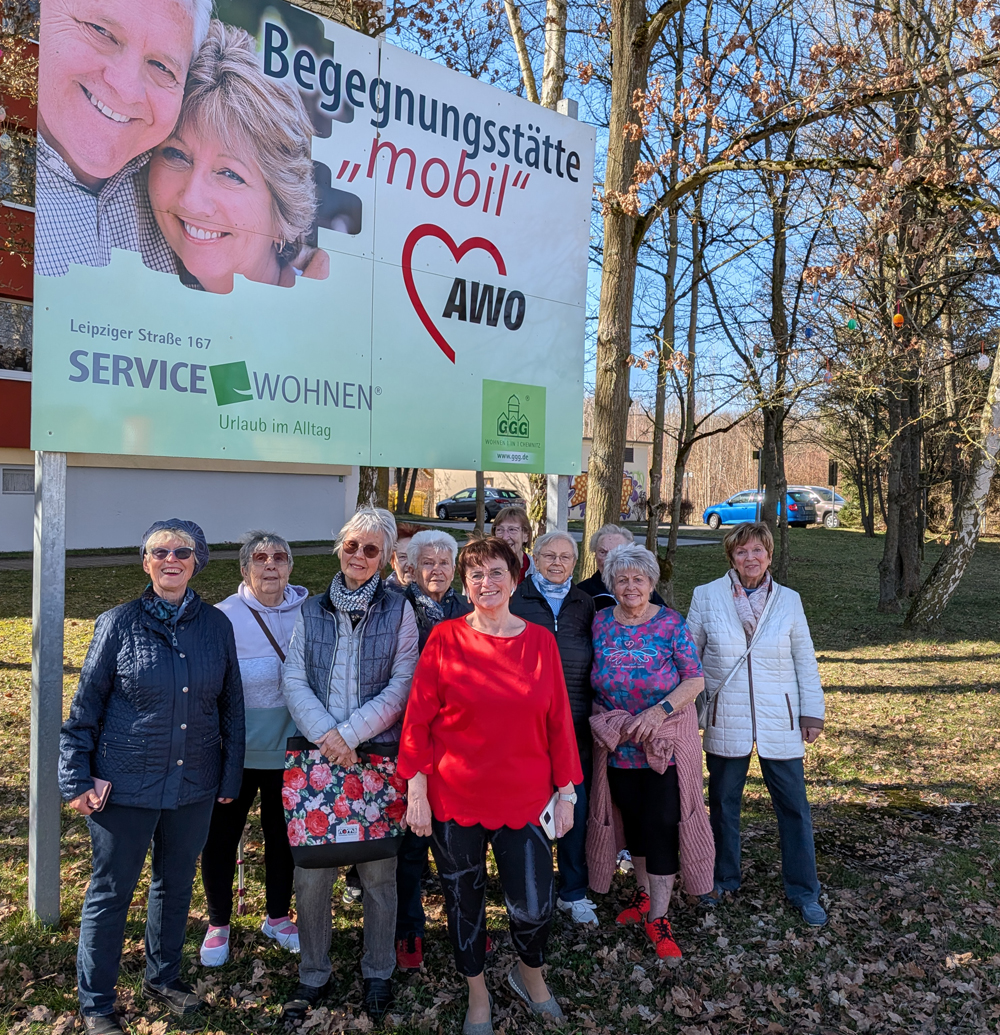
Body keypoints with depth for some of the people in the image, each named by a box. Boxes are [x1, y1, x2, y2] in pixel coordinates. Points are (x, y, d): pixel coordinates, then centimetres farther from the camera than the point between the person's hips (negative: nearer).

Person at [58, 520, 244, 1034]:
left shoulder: (216, 625, -1)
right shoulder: (118, 624, -7)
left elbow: (231, 707, 5)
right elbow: (85, 707, -3)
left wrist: (230, 777, 5)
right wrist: (76, 779, -5)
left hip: (194, 786, 3)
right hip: (125, 785, -2)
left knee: (176, 885, 19)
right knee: (110, 892, 11)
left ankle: (163, 978, 41)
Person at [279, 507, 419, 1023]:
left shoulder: (398, 610, 1)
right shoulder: (312, 610, 7)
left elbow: (402, 685, -5)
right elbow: (294, 681, 1)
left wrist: (350, 732, -13)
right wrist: (326, 736, -13)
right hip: (318, 753, 2)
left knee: (378, 870, 7)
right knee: (310, 870, 6)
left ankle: (377, 972, 28)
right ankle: (313, 974, 27)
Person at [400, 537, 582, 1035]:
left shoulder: (540, 641, 0)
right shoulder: (445, 638, -5)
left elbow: (558, 721, 4)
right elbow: (418, 718, -4)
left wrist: (566, 791, 3)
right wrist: (416, 792, -7)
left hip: (523, 798, 1)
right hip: (454, 799, -1)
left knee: (534, 908, 1)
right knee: (464, 901, 14)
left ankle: (529, 972, 36)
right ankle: (477, 994, 41)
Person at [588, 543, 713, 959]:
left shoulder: (671, 624, -8)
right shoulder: (600, 622, 1)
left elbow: (695, 680, -11)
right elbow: (592, 679, 9)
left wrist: (659, 711, -24)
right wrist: (602, 717, -6)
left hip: (666, 743, -3)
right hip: (618, 744, 3)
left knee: (662, 825, -2)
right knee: (633, 821, 16)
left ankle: (657, 917, 10)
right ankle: (644, 892, 38)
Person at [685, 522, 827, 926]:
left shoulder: (788, 600, 2)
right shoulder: (706, 597, -2)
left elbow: (805, 660, 6)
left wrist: (812, 711, 2)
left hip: (779, 721, 0)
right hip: (725, 721, 0)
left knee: (794, 805, 5)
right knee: (723, 803, 13)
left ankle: (804, 891, 23)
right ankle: (723, 878, 33)